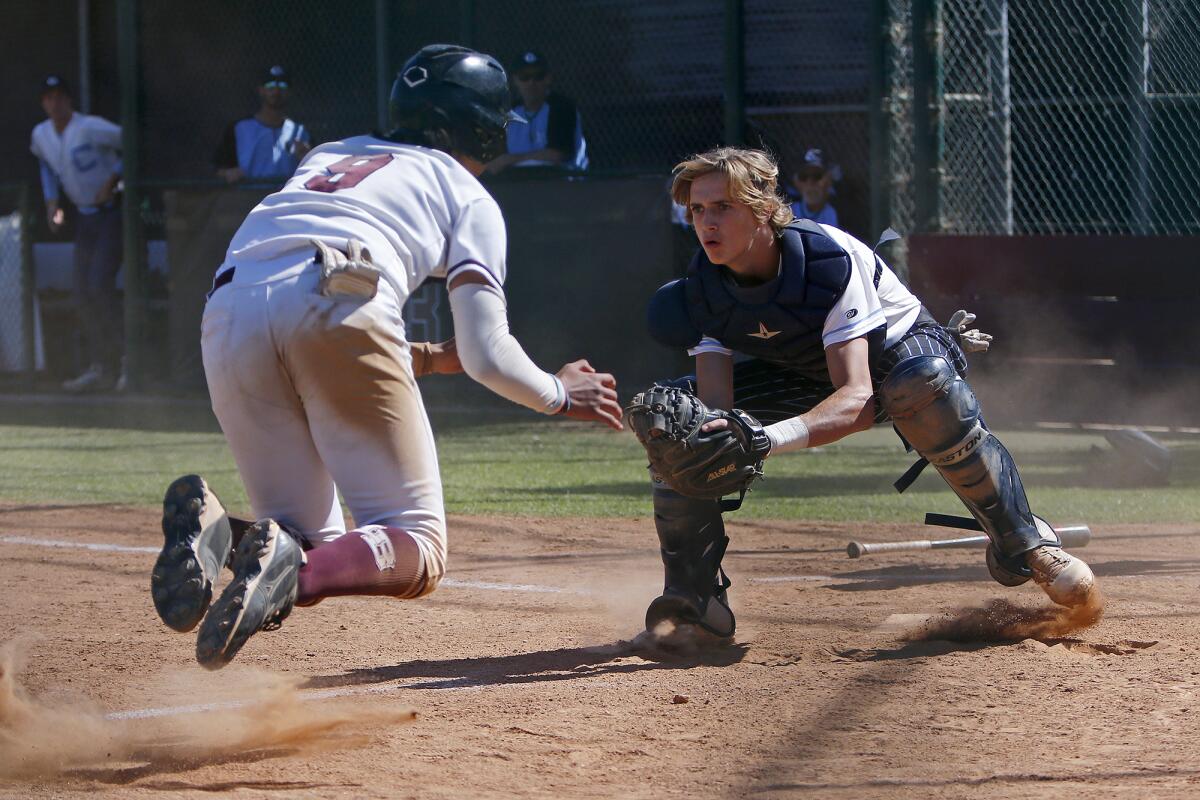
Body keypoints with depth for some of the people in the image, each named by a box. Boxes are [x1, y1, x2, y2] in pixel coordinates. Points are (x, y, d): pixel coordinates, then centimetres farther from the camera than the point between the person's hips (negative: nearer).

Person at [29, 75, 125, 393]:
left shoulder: (90, 128, -19)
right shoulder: (40, 135, 3)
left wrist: (112, 181, -19)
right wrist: (52, 201, 13)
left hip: (110, 211, -7)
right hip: (84, 216, 7)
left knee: (99, 286, -17)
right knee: (81, 293, 4)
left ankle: (126, 360, -8)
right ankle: (99, 368, 9)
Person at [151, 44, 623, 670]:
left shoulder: (327, 156, 39)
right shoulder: (467, 195, 22)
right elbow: (486, 355, 12)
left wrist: (424, 358, 47)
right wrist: (559, 394, 33)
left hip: (230, 318, 5)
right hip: (337, 311, -5)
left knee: (314, 545, 15)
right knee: (416, 553, 1)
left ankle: (206, 526, -18)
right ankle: (287, 573, -31)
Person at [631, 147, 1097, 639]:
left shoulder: (829, 259, -36)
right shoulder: (702, 289, -20)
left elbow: (858, 400, -44)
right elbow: (715, 407, -27)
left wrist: (769, 438, -62)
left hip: (898, 347, -5)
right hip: (804, 374, 5)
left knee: (925, 382, -42)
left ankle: (1022, 544, -27)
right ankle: (694, 599, -3)